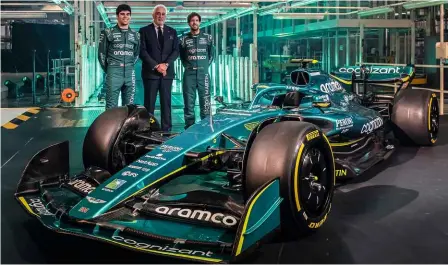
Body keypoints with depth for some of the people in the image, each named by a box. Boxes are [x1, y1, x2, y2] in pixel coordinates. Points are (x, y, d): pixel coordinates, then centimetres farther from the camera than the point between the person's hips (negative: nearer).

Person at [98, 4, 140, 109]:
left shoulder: (135, 35, 13)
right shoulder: (108, 33, 3)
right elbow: (101, 53, 6)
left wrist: (129, 68, 13)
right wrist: (108, 70, 9)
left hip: (130, 74, 4)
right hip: (114, 73, -3)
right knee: (111, 105, -7)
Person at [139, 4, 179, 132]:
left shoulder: (172, 32, 13)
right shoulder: (144, 30, 4)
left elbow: (176, 51, 5)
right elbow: (142, 51, -4)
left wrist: (166, 64, -11)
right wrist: (156, 66, -13)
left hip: (167, 72, 3)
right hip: (150, 72, -2)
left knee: (166, 102, 2)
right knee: (149, 103, -2)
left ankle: (166, 129, 6)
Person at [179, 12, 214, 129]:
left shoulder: (208, 37, 9)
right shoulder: (183, 39, 9)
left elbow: (211, 54, 15)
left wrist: (206, 66, 6)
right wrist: (187, 66, 6)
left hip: (203, 73, 0)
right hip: (189, 74, 0)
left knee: (205, 100, -4)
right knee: (189, 101, 0)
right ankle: (189, 126, 5)